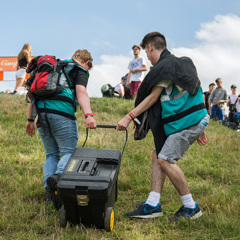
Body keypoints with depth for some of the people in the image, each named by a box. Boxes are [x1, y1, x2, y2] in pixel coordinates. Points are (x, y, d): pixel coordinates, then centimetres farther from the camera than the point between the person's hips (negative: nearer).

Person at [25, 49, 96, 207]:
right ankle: (59, 177, -28)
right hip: (61, 112, -6)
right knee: (69, 151, -1)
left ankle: (49, 190, 0)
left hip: (41, 111, 6)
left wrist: (30, 119, 28)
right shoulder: (80, 70, 11)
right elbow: (81, 92, -11)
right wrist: (88, 115, -25)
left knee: (51, 154, 13)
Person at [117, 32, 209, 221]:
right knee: (157, 155, 7)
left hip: (189, 121, -10)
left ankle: (191, 207, -2)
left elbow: (152, 97, -11)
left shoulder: (166, 65, -10)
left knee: (165, 159, -13)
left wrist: (129, 117, -6)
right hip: (193, 121, 10)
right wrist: (199, 130, 23)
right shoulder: (181, 63, 22)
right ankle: (153, 205, 7)